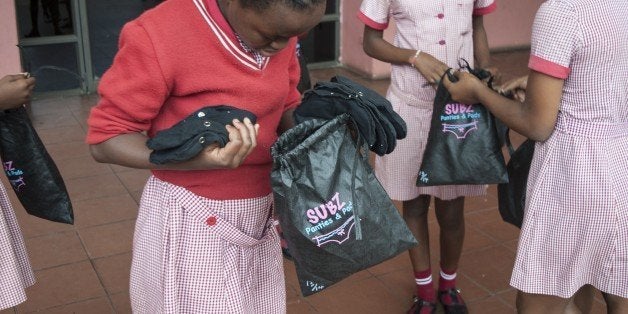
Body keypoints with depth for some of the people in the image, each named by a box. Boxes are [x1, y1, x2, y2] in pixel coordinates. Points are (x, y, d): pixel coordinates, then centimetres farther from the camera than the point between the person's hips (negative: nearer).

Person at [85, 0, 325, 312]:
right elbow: (105, 139, -17)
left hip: (259, 215, 6)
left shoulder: (279, 27, -4)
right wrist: (202, 159, -31)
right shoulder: (160, 35, -22)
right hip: (190, 222, -5)